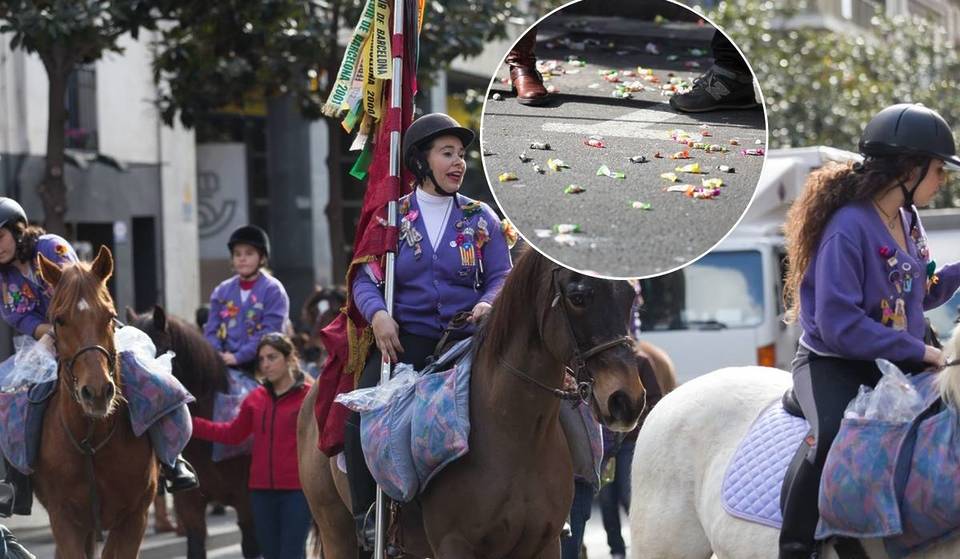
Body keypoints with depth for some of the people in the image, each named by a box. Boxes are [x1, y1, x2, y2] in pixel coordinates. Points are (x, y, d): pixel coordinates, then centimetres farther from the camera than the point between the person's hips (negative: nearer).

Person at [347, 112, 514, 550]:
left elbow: (501, 277, 8)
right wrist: (378, 314, -17)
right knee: (359, 410, -23)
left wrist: (488, 304, -15)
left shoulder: (481, 220, 12)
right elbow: (365, 278, 4)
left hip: (465, 338, 1)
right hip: (404, 339, -1)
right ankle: (366, 514, -10)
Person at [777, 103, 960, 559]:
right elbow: (840, 326, -24)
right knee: (834, 432, -36)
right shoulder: (849, 228, -21)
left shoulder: (907, 219, 7)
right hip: (832, 363, -9)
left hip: (896, 364, 9)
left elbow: (919, 294, 20)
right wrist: (917, 351, -22)